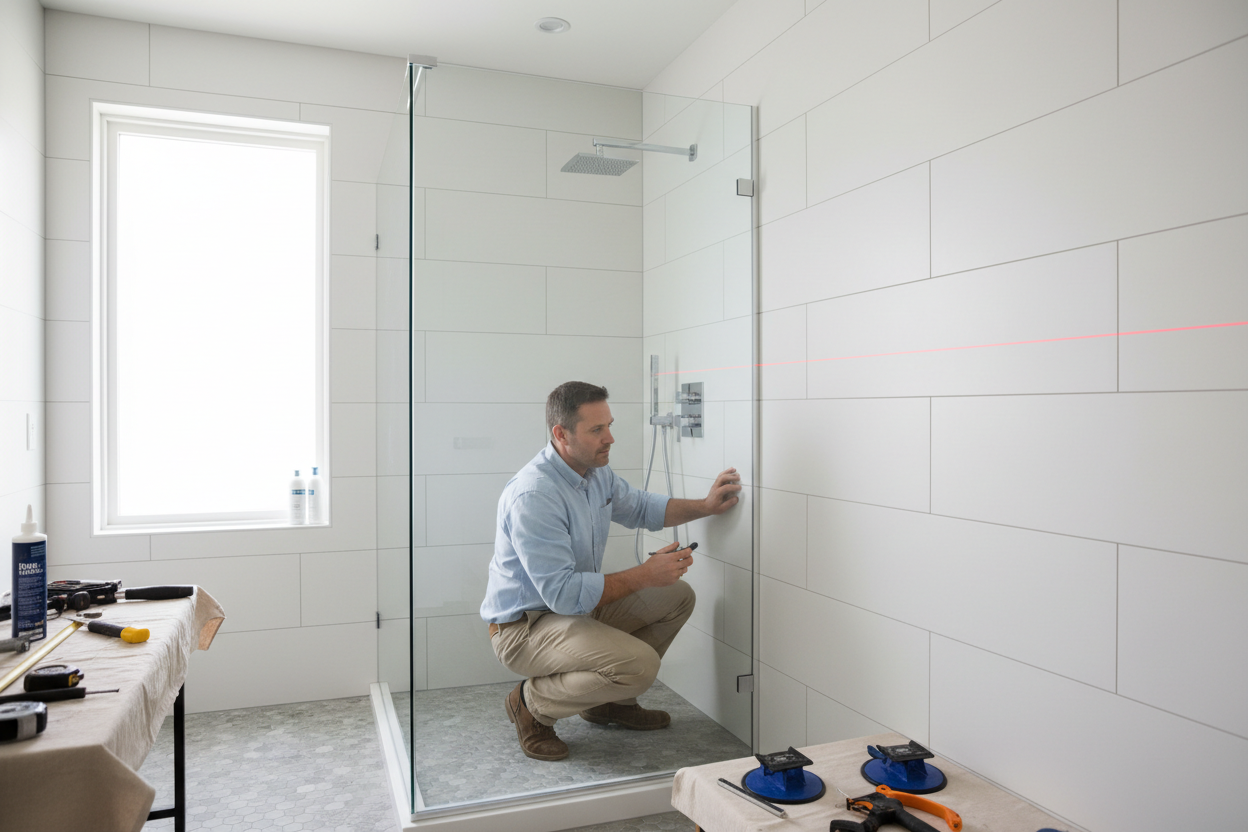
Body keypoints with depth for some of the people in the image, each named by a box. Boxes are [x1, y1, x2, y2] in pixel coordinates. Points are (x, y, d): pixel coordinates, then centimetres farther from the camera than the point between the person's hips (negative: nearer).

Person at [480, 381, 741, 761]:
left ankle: (611, 701, 19)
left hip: (579, 606, 9)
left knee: (677, 596, 8)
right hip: (523, 628, -9)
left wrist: (705, 506, 6)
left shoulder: (596, 471, 0)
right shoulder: (532, 495, -29)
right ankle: (533, 704, -3)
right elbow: (564, 593, -31)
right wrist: (646, 574, -26)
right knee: (639, 665, -28)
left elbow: (640, 507, 20)